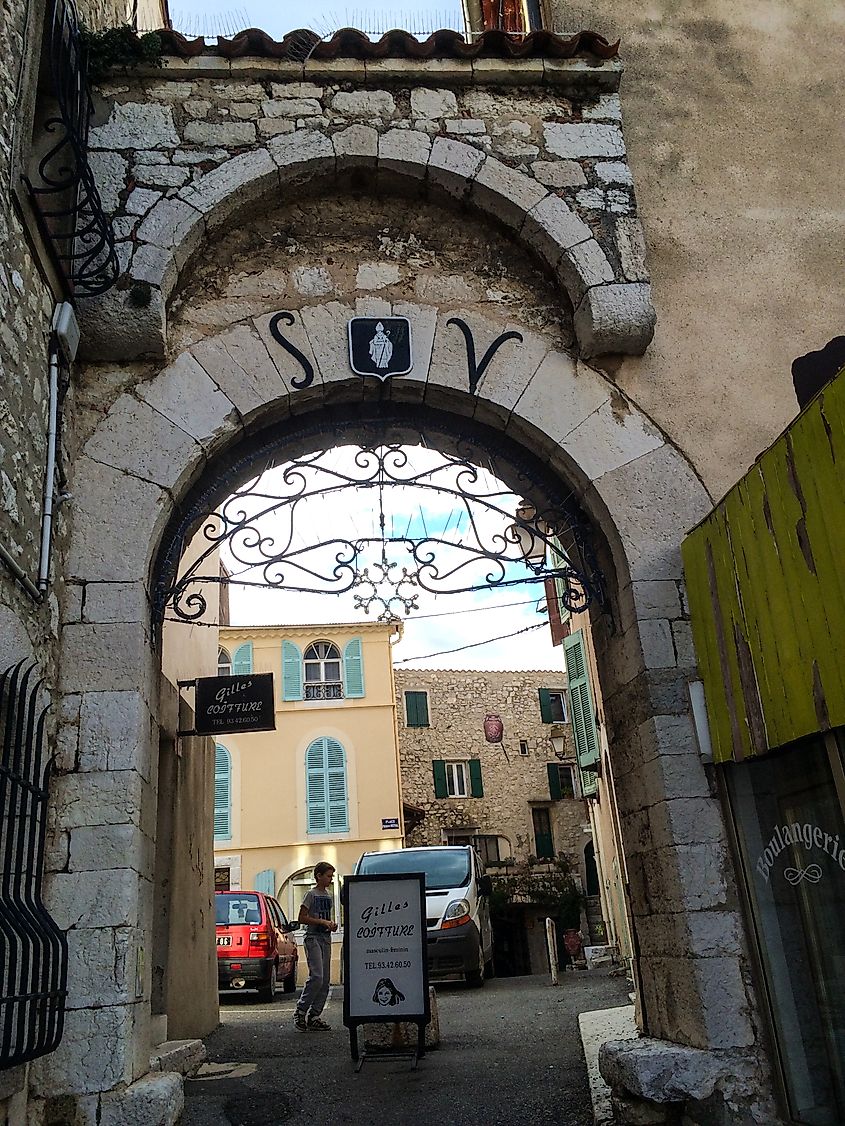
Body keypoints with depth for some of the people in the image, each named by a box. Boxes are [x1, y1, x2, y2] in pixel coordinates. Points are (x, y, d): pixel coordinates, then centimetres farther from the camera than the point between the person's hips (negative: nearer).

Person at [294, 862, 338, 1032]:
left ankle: (314, 1016, 9)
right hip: (313, 937, -8)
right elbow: (302, 918, -12)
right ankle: (300, 1012, -6)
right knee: (316, 976, -18)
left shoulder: (328, 896, 16)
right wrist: (323, 922, -17)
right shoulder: (312, 894, -7)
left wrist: (332, 923, 7)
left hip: (326, 938, 8)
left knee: (325, 980, 4)